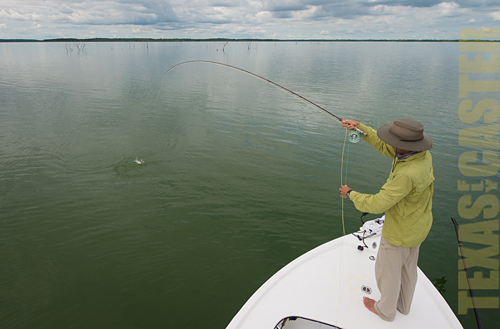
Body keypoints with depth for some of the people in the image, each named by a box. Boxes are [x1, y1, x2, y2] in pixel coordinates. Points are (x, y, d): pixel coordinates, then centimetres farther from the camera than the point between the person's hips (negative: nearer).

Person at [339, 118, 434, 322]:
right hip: (418, 224, 8)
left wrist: (350, 194, -17)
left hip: (400, 232, -8)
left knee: (387, 270, 17)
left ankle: (386, 309, 42)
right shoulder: (422, 154, -13)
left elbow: (377, 204, -33)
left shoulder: (407, 175, -40)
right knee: (407, 266, 28)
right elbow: (383, 146, -2)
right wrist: (360, 128, -9)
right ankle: (403, 304, 52)